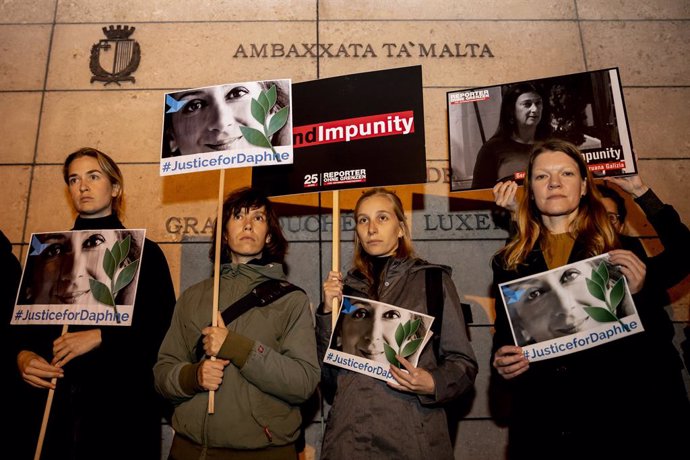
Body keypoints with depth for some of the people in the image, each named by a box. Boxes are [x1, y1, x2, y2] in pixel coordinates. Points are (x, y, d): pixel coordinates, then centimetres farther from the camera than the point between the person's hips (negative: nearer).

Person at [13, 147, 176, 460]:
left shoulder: (144, 252, 2)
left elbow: (164, 325, -5)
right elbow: (25, 319, 13)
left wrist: (100, 336, -15)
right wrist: (22, 354, -7)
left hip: (120, 398, -2)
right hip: (52, 398, 3)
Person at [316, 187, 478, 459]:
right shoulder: (345, 286, 7)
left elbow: (463, 364, 1)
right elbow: (328, 376, 4)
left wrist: (433, 384, -18)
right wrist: (328, 311, -6)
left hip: (412, 437, -2)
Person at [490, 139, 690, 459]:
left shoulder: (622, 252, 1)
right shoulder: (509, 262, 5)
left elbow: (658, 340, 1)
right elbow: (503, 338, 9)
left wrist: (638, 295, -16)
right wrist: (500, 363, -11)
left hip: (617, 420, -1)